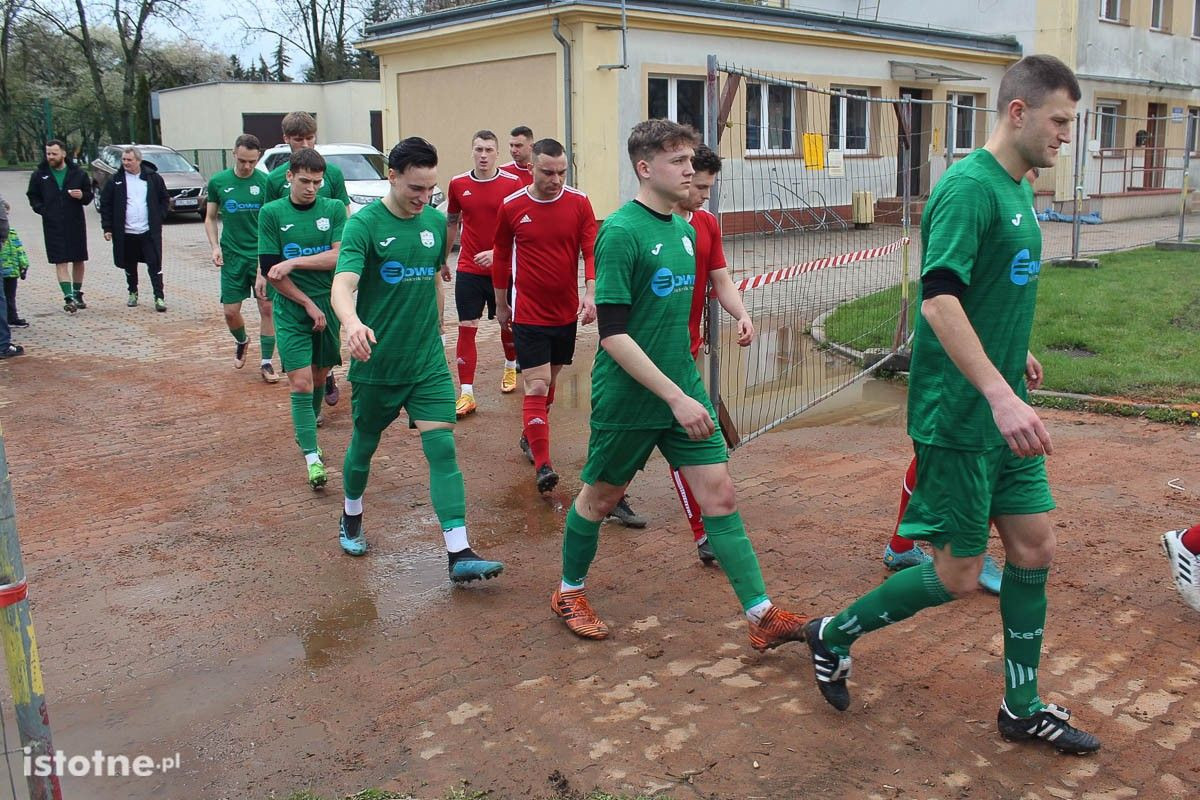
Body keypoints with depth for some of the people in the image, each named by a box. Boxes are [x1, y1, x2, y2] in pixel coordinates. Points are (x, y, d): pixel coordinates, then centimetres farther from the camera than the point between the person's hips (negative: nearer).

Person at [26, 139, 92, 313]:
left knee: (79, 260, 10)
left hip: (76, 224, 1)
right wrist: (41, 209, -3)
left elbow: (89, 196, 8)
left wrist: (82, 196, -13)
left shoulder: (78, 173, 1)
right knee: (60, 262, -7)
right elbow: (32, 196, 13)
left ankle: (77, 294, 26)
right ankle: (69, 298, -11)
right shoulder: (39, 174, 2)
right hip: (53, 226, -1)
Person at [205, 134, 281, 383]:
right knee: (231, 311, 3)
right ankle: (241, 342, 36)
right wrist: (215, 246, -3)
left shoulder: (266, 182, -3)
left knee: (267, 307, -3)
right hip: (232, 257, 2)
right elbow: (210, 218, 11)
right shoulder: (218, 182, 2)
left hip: (262, 256, -1)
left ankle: (266, 363, 7)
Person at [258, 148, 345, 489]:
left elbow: (339, 256, -10)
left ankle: (306, 430, 37)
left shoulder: (334, 209, 2)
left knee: (319, 377, 13)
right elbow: (269, 270, -4)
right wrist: (308, 304, -8)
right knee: (301, 383, -9)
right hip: (290, 311, -2)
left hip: (328, 307, 2)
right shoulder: (271, 213, -2)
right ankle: (312, 457, -9)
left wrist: (295, 262, -18)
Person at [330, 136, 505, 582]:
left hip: (428, 362, 3)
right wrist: (352, 323, -48)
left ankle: (459, 554, -10)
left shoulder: (436, 221, 3)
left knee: (442, 449, -8)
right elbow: (343, 284, -27)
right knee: (364, 446, 16)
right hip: (375, 363, -3)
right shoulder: (364, 224, -13)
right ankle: (351, 517, 44)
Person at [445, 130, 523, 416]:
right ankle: (466, 393, 1)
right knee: (466, 329, -3)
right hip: (468, 270, 1)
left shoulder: (512, 183, -6)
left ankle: (511, 368, 42)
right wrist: (443, 259, 19)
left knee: (507, 323, 14)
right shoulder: (458, 184, 2)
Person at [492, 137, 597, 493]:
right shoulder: (512, 206, -4)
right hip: (528, 314, -3)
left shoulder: (579, 203, -3)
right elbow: (501, 257, 8)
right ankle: (542, 465, -8)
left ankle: (530, 437, 39)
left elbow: (592, 251, -6)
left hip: (566, 312, 3)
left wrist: (590, 295, -20)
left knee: (549, 380, 17)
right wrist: (500, 305, 14)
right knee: (537, 387, -9)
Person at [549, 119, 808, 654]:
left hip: (683, 387, 7)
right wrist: (676, 397, -23)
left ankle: (762, 616, 8)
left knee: (720, 494, 2)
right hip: (626, 398, -6)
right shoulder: (622, 232, -17)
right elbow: (613, 334, -22)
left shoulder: (684, 230, 7)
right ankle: (569, 593, 35)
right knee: (600, 497, 11)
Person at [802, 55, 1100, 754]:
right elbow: (939, 301, -29)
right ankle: (833, 636, 22)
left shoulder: (1018, 188, 12)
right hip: (958, 417, -9)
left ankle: (1024, 708, 27)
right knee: (959, 577, 1)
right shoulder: (968, 187, -18)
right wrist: (1000, 393, -35)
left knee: (1035, 547, 11)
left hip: (1005, 415, 9)